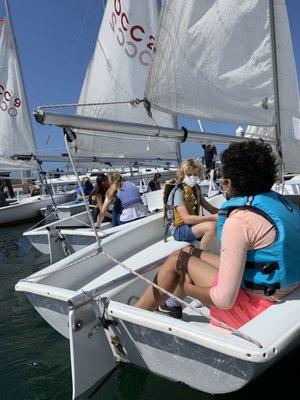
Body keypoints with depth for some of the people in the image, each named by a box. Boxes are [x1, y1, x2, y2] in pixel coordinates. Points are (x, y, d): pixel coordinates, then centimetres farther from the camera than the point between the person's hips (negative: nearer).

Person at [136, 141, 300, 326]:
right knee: (189, 252, 14)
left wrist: (189, 288, -7)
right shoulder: (280, 200, -1)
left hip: (256, 304, -8)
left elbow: (224, 300, -27)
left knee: (178, 260, 3)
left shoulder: (239, 221, -27)